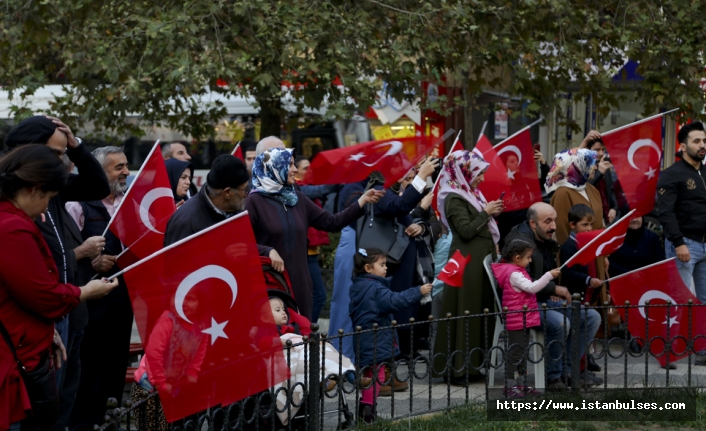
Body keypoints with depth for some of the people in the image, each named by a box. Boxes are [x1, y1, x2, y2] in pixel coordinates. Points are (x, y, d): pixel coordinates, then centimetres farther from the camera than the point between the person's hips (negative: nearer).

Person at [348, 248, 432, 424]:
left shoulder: (357, 287, 14)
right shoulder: (375, 288, -16)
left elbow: (353, 313, 22)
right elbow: (394, 301, -30)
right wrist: (418, 292, -29)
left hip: (364, 341, 10)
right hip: (375, 342, -10)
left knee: (370, 373, 16)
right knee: (376, 374, -7)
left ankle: (365, 409, 21)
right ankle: (367, 409, -9)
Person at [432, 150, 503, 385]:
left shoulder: (471, 195, 16)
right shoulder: (454, 199, -12)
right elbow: (466, 231, -19)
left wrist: (491, 214, 8)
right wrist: (486, 212, -12)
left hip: (480, 260, 9)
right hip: (467, 263, -9)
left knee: (480, 311, 9)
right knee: (466, 313, -7)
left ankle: (470, 366, 15)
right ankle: (459, 369, -2)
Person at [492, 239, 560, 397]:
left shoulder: (515, 271, 14)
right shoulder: (514, 274, -19)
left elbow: (529, 288, 20)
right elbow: (531, 287, -27)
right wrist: (549, 275, -24)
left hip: (523, 320, 11)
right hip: (517, 321, -11)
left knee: (522, 352, 15)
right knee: (515, 352, -6)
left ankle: (521, 383, 21)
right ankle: (509, 385, -2)